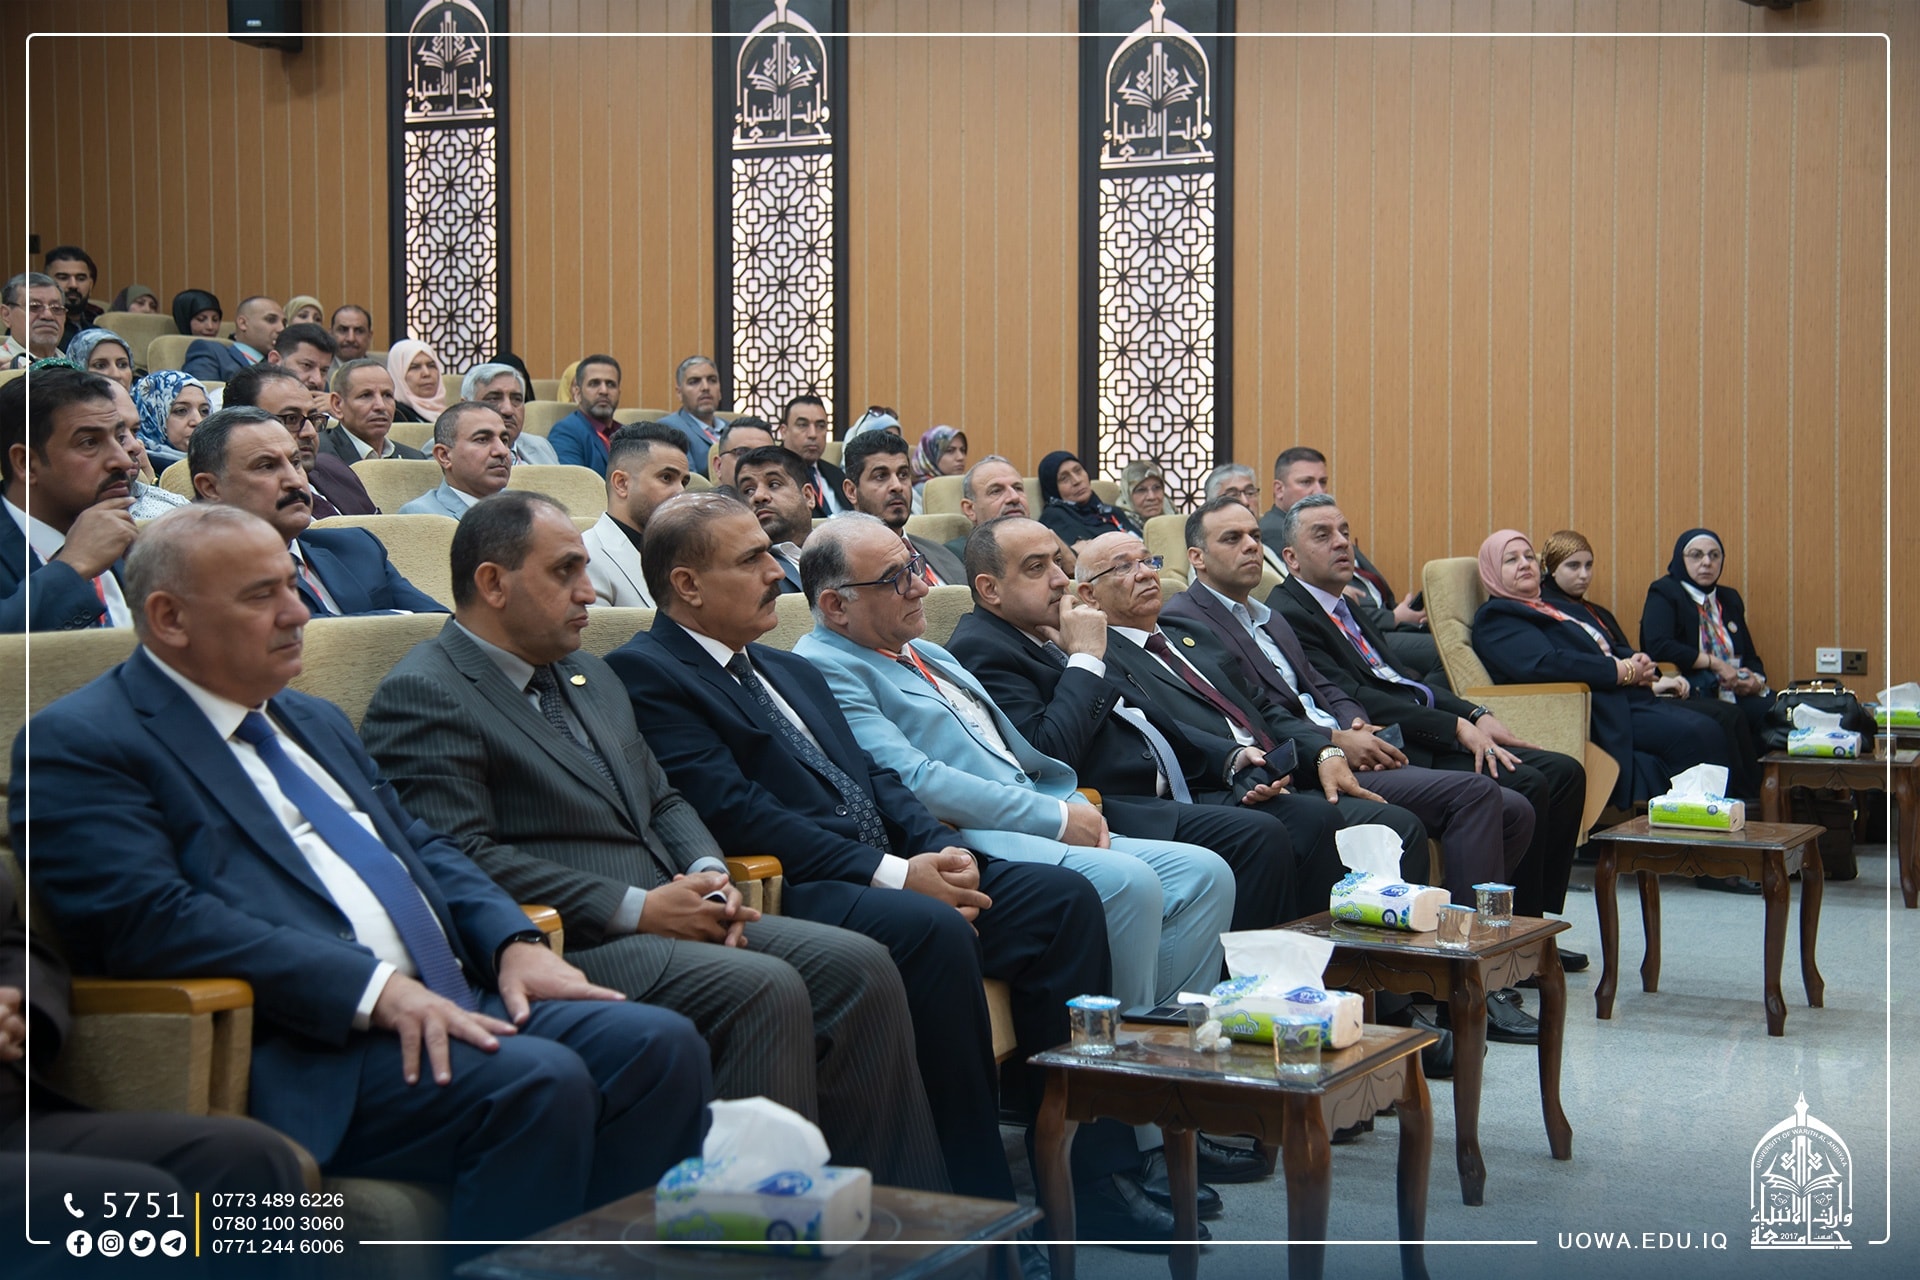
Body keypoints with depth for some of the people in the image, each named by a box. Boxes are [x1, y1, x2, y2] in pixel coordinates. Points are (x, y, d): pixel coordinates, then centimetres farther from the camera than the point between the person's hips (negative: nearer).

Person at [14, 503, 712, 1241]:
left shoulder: (312, 721, 25)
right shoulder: (79, 744, -2)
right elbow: (151, 921, -15)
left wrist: (513, 942, 4)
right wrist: (377, 988, -22)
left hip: (452, 1001, 8)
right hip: (298, 1051, -8)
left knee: (662, 1046, -12)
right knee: (539, 1084, -29)